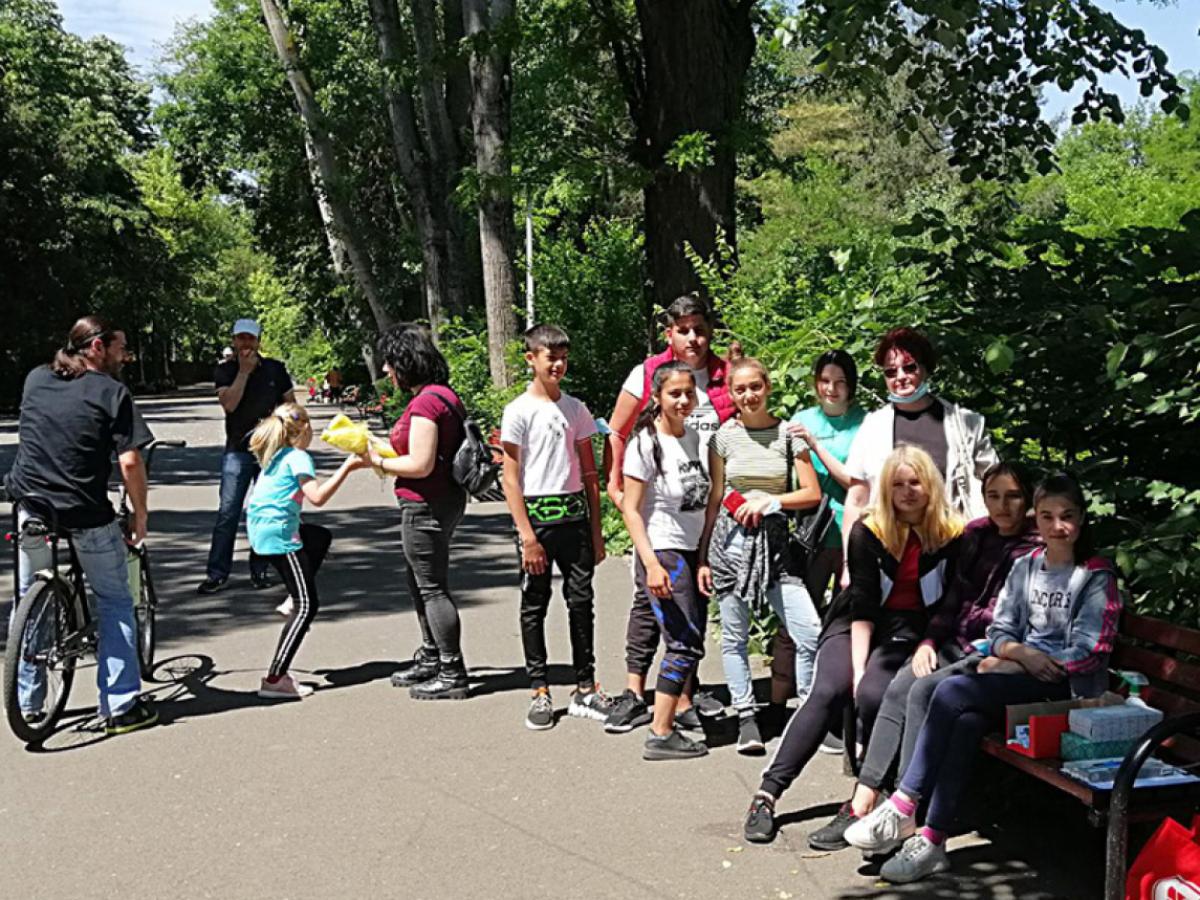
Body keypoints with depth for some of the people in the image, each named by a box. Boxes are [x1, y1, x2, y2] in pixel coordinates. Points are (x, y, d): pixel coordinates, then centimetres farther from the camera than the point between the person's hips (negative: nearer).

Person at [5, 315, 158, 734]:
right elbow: (129, 462, -15)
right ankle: (121, 705, 9)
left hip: (32, 507, 5)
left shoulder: (34, 380, 8)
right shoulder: (111, 392, -9)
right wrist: (140, 514, -3)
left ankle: (27, 704, 25)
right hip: (87, 514, -5)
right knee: (114, 603, 10)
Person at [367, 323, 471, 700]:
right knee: (419, 582, 22)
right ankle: (431, 659, 36)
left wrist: (378, 461, -11)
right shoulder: (444, 394, 11)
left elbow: (420, 465, -23)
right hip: (443, 501, 10)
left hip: (426, 506, -10)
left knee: (432, 587, -1)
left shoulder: (425, 402, -20)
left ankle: (452, 675, 7)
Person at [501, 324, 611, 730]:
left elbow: (589, 473, 13)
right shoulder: (519, 411, -4)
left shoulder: (576, 408, 10)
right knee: (534, 605, 4)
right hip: (537, 514, -4)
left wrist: (595, 530, 9)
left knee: (581, 600, 6)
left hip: (574, 513, 4)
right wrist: (527, 536, -13)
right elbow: (511, 479, -7)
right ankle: (540, 692, 12)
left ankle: (585, 689, 16)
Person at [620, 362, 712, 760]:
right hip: (662, 552, -7)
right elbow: (631, 510, -13)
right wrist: (652, 564, -21)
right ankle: (660, 736, -3)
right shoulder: (645, 443, -12)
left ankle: (681, 709, 24)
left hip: (693, 552, 7)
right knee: (685, 645, -9)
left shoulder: (695, 437, 8)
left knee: (690, 643, 11)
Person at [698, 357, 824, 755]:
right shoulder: (724, 436, 4)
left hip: (775, 540, 0)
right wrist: (703, 556, 7)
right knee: (735, 636, 5)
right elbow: (715, 498, 8)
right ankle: (746, 719, 17)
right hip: (731, 540, 1)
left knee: (811, 634, -9)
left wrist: (768, 500, -10)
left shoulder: (788, 434, 2)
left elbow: (812, 494, 3)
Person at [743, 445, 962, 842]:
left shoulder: (952, 534, -6)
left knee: (873, 695, -28)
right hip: (858, 625, 1)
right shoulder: (868, 531, -6)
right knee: (827, 692, -22)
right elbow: (862, 605, -11)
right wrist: (857, 667, -18)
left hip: (912, 631, 0)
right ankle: (768, 792, -24)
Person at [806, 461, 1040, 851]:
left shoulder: (1037, 549, -6)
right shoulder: (976, 536, 14)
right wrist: (929, 641, 4)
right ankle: (862, 801, -20)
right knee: (899, 687, -17)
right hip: (958, 644, 6)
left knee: (925, 691, -26)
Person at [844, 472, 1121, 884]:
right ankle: (931, 842, -34)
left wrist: (1007, 662, -10)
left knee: (953, 692, -29)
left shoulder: (1096, 576, 0)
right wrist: (1023, 653, -9)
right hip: (1017, 675, 5)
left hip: (1066, 688, -5)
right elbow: (999, 631, 15)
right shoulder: (1024, 566, 17)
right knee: (966, 722, -31)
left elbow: (1087, 654, -8)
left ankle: (902, 810, -26)